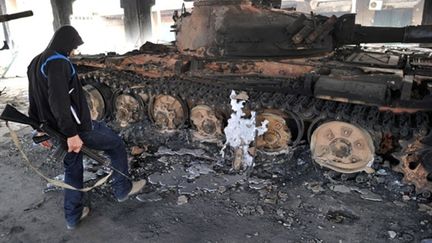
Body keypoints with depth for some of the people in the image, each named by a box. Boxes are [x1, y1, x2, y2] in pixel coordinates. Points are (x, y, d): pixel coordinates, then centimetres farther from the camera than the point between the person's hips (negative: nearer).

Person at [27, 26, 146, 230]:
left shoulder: (35, 63, 12)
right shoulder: (57, 62, -19)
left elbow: (35, 102, 18)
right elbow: (59, 100, -29)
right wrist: (72, 133, -29)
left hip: (57, 129, 9)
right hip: (77, 126, -9)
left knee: (72, 170, 21)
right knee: (116, 145, 11)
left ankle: (73, 216, 32)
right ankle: (123, 189, 23)